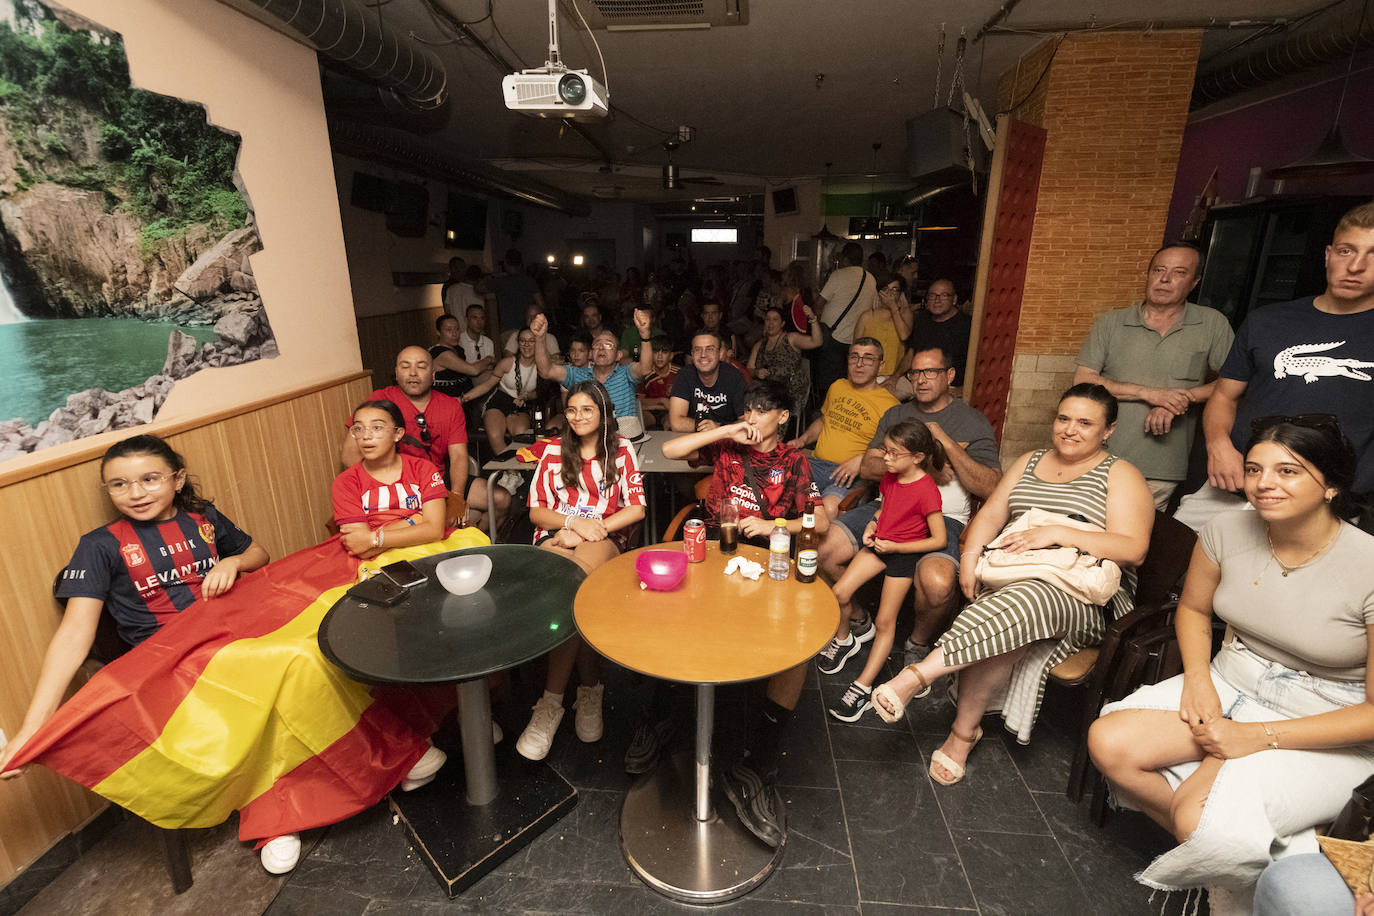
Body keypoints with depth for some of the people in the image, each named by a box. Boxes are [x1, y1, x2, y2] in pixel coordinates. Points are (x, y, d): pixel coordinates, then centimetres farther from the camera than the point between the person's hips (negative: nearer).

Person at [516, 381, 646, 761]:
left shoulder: (621, 449, 12)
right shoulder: (553, 450, 16)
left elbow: (636, 508, 3)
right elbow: (536, 511, 11)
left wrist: (591, 528, -9)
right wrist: (575, 521, -9)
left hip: (604, 537, -1)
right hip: (557, 535, 2)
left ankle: (552, 700, -26)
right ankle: (590, 687, -23)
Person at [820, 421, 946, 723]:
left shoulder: (926, 490, -19)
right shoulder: (890, 478, 3)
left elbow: (938, 540, -17)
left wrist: (895, 546, -19)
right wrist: (872, 525, 1)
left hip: (904, 555, -6)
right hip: (878, 544, 6)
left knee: (885, 622, -3)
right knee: (840, 593, -6)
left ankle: (862, 688, 1)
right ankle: (843, 641, 23)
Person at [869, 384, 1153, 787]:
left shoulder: (1120, 476, 4)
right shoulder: (1031, 461, 19)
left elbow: (1133, 550, -9)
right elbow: (991, 514, 12)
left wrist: (1059, 533, -20)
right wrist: (970, 558, -7)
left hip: (1083, 599, -4)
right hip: (1013, 578, 4)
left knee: (1025, 601, -38)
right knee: (999, 630, -30)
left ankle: (918, 675, -41)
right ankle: (964, 733, -15)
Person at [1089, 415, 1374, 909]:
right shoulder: (1228, 530, -8)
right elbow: (1193, 609, 10)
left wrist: (1260, 736, -19)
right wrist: (1197, 677, -7)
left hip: (1324, 733, -4)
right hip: (1229, 685, 5)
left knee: (1203, 821, -27)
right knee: (1108, 742, -18)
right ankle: (1214, 843, 4)